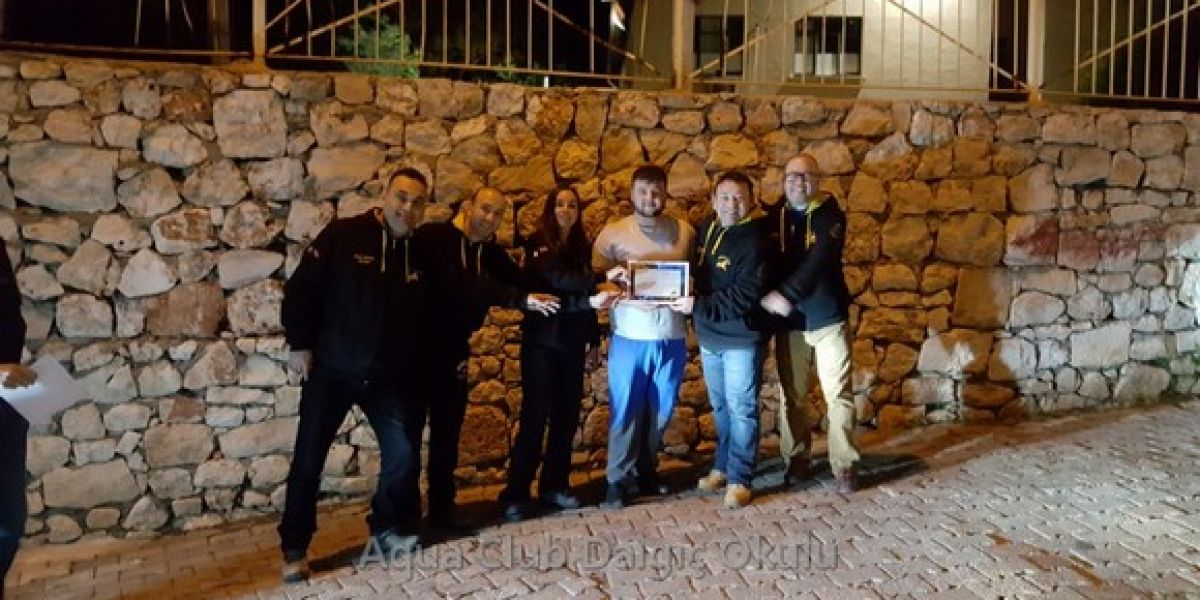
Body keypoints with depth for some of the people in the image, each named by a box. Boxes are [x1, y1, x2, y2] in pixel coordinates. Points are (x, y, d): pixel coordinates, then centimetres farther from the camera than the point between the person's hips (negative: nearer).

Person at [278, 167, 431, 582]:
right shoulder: (343, 235, -10)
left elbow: (425, 312, 14)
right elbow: (301, 288, -8)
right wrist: (300, 344, -10)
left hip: (389, 376, 4)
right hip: (331, 369, -3)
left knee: (403, 453, 4)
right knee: (308, 460, 3)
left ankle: (387, 526, 26)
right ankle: (294, 548, 18)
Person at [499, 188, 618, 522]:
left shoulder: (583, 248, 12)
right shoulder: (538, 244, -6)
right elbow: (557, 279, -25)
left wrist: (594, 340, 15)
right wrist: (598, 284, -37)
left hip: (572, 343, 6)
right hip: (541, 342, -6)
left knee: (567, 416, 8)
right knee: (535, 416, -8)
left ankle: (555, 486, 19)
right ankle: (516, 494, -1)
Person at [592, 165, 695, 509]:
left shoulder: (685, 232, 7)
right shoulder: (612, 233, 0)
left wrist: (693, 300, -8)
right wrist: (610, 277, -19)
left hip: (672, 338, 3)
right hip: (629, 338, -2)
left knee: (661, 411, 12)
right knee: (625, 411, 2)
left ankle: (646, 470, 31)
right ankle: (618, 479, 13)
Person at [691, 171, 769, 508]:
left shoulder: (754, 241, -16)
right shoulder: (705, 230, 6)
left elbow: (744, 296, -23)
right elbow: (695, 271, 19)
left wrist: (698, 306, -25)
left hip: (741, 338, -6)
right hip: (708, 337, 7)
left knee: (741, 408, 1)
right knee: (720, 406, 17)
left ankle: (740, 478, 11)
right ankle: (723, 466, 31)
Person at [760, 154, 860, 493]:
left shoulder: (831, 216, -4)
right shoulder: (772, 219, 6)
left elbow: (818, 262, -19)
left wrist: (785, 293, -28)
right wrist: (770, 296, -13)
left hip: (828, 318, -2)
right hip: (788, 322, 3)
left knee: (838, 394, 0)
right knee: (791, 396, 8)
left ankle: (843, 465, 10)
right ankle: (796, 460, 20)